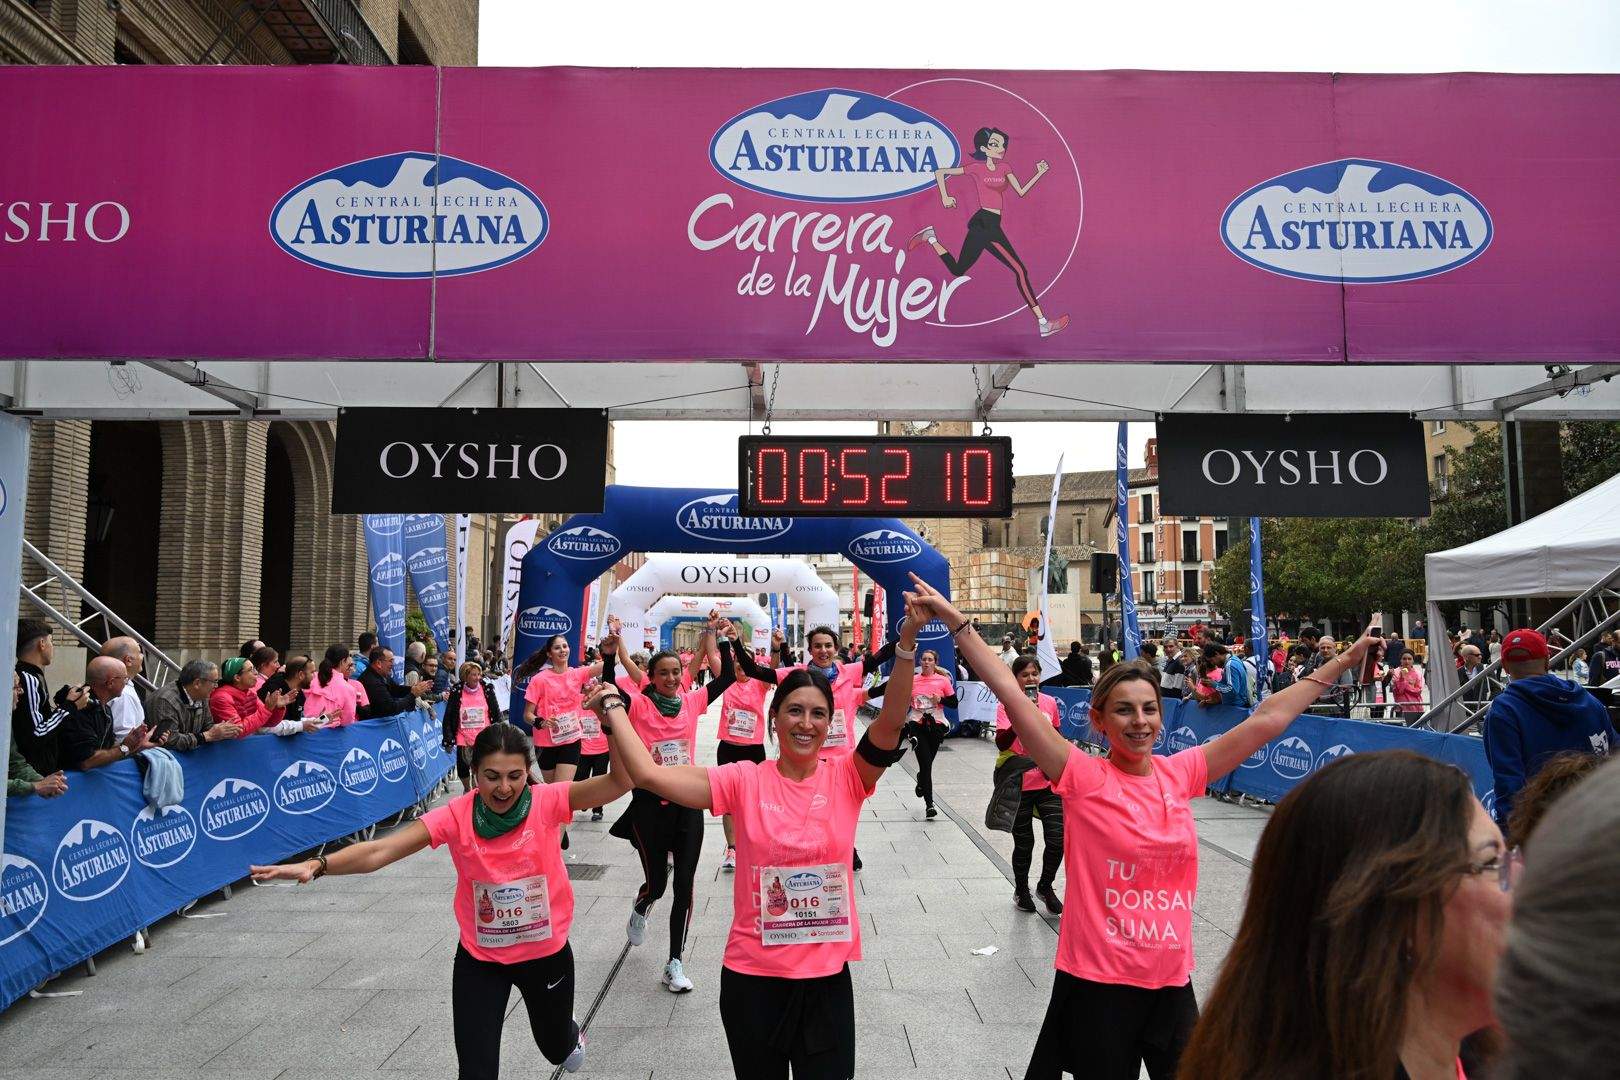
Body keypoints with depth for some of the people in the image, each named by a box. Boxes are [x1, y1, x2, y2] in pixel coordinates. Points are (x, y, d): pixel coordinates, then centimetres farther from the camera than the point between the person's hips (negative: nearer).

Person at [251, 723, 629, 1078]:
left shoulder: (546, 802, -19)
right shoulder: (457, 815, -18)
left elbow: (618, 781, -31)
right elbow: (381, 850, -26)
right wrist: (317, 865, -41)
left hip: (547, 953, 0)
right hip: (479, 959, 0)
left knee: (557, 1050, 26)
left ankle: (570, 1035, 63)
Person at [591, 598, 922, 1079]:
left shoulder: (845, 777, -4)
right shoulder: (745, 780, -7)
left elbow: (891, 722, -20)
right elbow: (647, 773, -14)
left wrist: (906, 645, -30)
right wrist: (613, 708, -10)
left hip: (827, 975, 0)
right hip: (752, 976, 0)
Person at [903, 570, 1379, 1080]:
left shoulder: (1179, 773, 0)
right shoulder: (1084, 777, -12)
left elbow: (1266, 720, 3)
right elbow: (1013, 698, -20)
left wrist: (1341, 663, 7)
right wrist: (956, 622, -25)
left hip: (1172, 981, 4)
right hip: (1099, 982, -4)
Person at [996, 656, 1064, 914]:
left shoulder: (1050, 702, 2)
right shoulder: (1007, 706, -11)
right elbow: (1002, 743, -23)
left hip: (1048, 783, 3)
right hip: (1019, 784, -3)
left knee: (1057, 839, -2)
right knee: (1024, 844, 10)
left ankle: (1045, 887, 24)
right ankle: (1021, 891, 34)